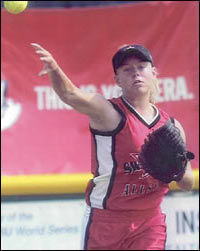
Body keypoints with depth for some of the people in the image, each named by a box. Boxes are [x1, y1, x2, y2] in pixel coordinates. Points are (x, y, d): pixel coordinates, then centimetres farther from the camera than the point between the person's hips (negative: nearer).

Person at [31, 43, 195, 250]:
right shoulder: (109, 113, -8)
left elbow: (188, 184, 13)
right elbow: (69, 94, -29)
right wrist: (54, 69, -50)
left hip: (150, 223, 4)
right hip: (105, 221, -3)